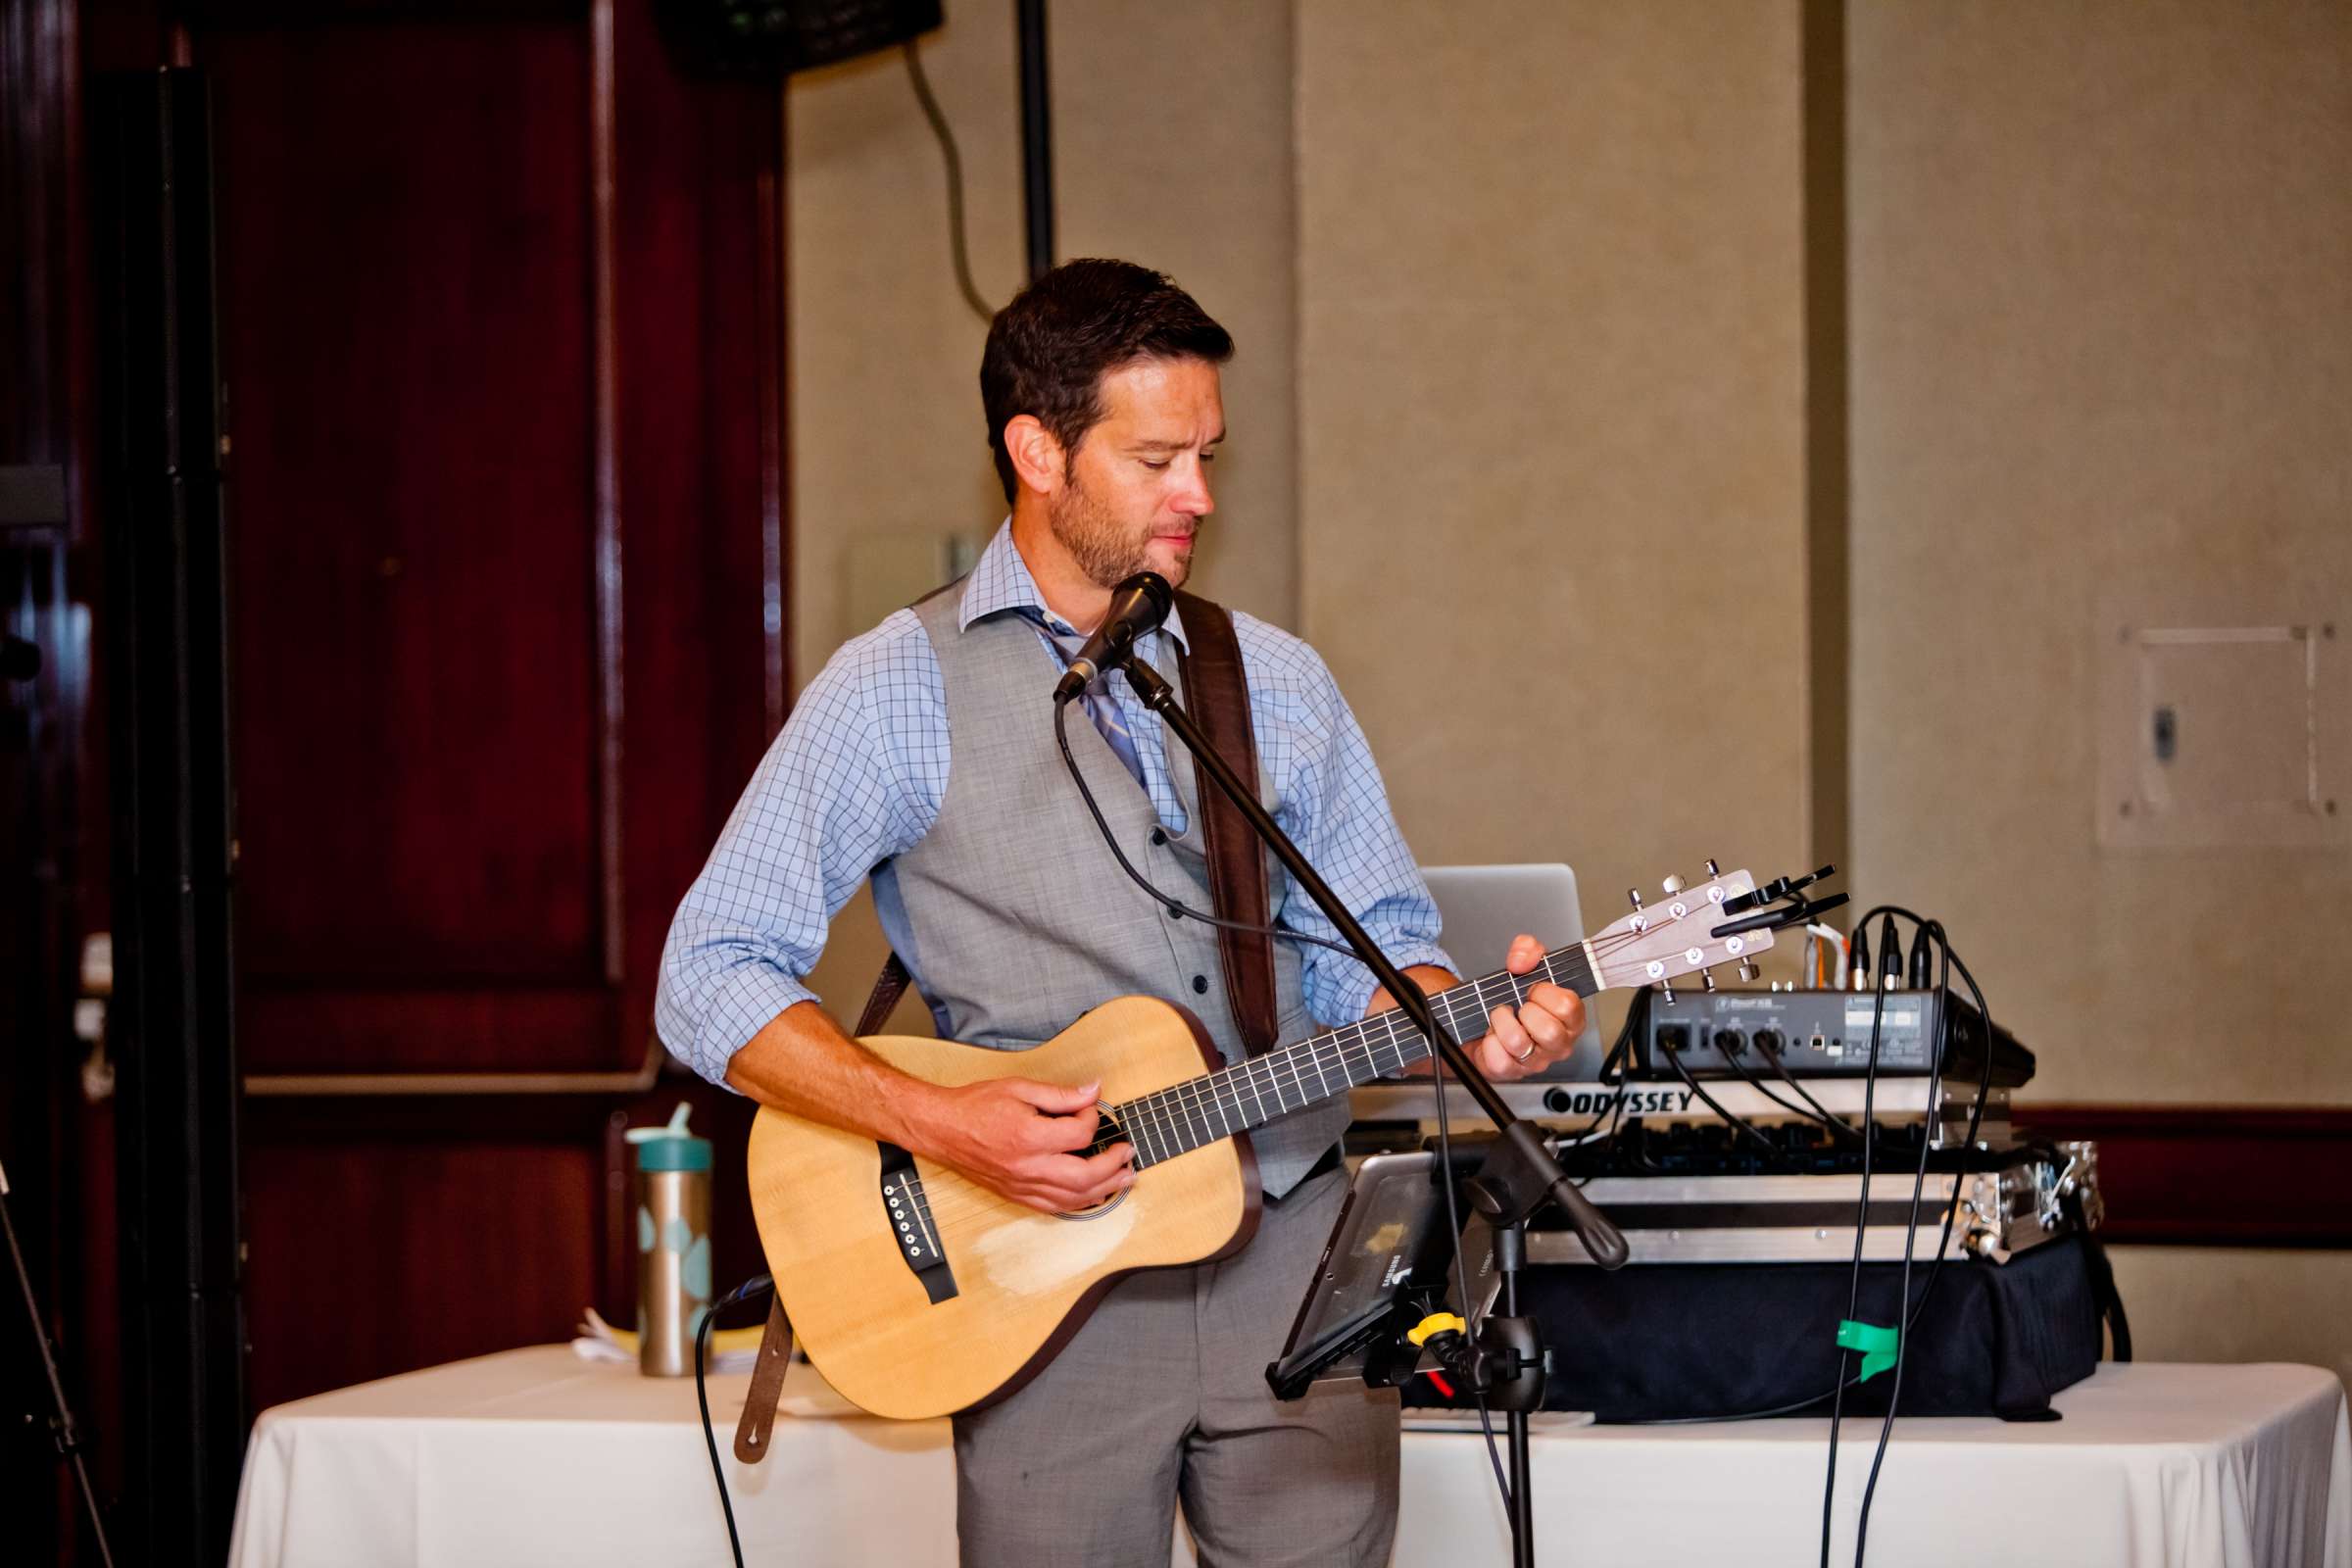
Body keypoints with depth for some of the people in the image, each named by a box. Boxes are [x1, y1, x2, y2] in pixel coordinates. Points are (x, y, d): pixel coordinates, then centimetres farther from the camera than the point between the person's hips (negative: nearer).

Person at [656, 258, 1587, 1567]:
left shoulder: (1278, 684, 13)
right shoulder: (903, 693, -2)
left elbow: (1370, 952, 16)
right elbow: (712, 980, -6)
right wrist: (939, 1125, -17)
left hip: (1296, 1263, 4)